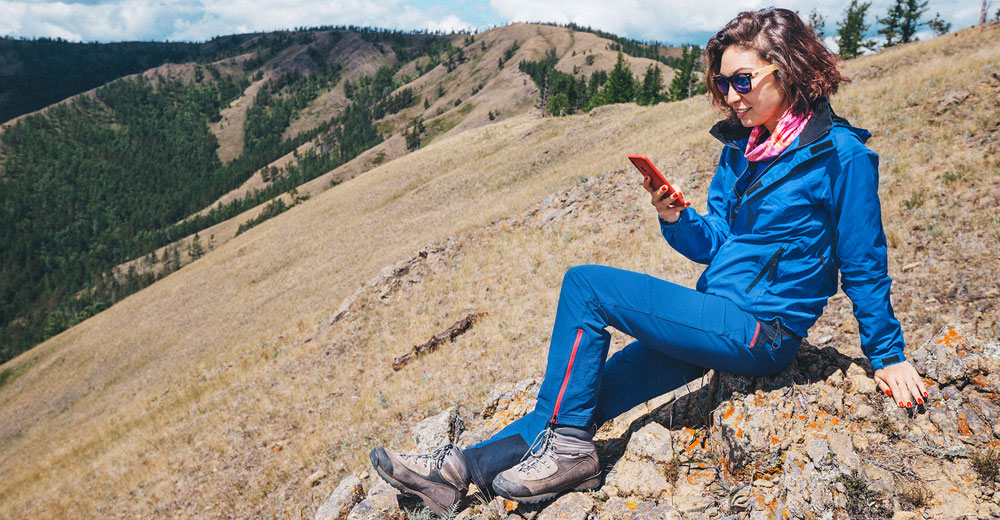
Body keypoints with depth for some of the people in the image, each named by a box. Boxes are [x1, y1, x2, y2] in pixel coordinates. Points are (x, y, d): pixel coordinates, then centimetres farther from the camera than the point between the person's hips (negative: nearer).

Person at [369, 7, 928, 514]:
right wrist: (676, 217, -9)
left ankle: (567, 451, -9)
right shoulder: (740, 150, 10)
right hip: (719, 319, 8)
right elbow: (713, 244, 11)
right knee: (594, 388, 2)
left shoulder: (840, 153, -11)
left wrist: (889, 356, 1)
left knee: (585, 284, -16)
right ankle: (465, 465, 6)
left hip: (761, 332, -8)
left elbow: (864, 267, -5)